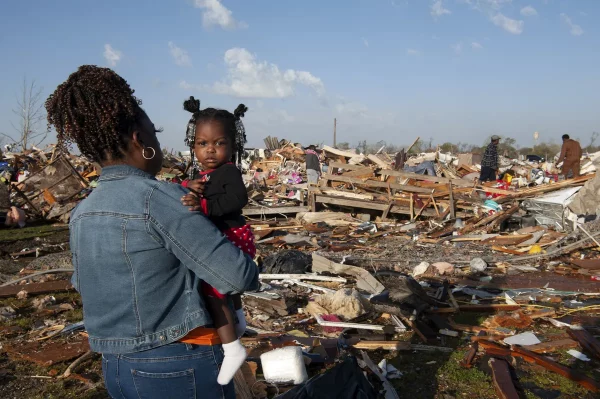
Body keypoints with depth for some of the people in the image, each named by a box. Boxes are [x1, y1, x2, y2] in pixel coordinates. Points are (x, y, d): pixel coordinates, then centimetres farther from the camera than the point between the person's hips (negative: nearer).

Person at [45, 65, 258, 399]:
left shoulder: (81, 214, 3)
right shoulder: (158, 197, -21)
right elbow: (236, 277, -25)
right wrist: (252, 273, -2)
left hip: (115, 369, 7)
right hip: (179, 367, -7)